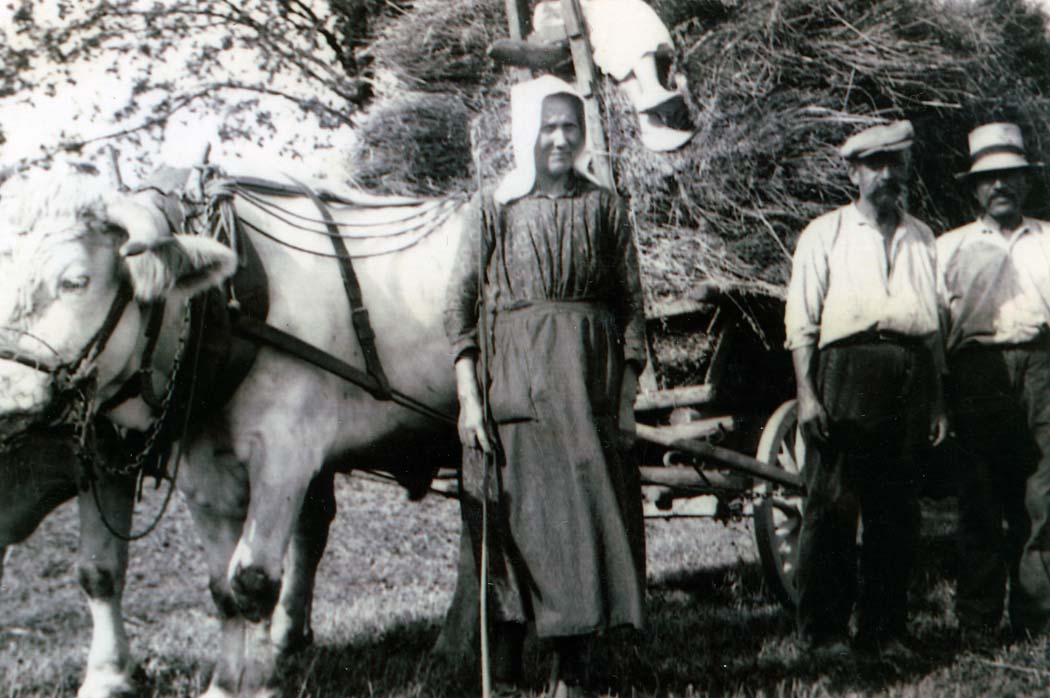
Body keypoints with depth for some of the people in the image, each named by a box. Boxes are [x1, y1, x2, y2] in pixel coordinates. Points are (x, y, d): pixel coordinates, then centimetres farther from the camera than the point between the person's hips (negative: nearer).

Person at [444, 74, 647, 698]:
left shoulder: (605, 208, 7)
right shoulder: (497, 212, 5)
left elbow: (632, 305, 6)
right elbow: (461, 307, 2)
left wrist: (627, 398, 0)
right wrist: (469, 397, -6)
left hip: (589, 379, 1)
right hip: (514, 379, -1)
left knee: (589, 512, -1)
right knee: (512, 518, 1)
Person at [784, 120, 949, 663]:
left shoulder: (921, 239, 20)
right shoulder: (825, 234, 8)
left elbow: (935, 323, 20)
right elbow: (801, 320, 2)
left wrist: (937, 400, 15)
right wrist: (806, 393, -8)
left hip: (910, 374, 4)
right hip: (846, 368, -4)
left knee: (896, 511, 5)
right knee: (831, 507, -5)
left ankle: (885, 631, 12)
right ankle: (824, 632, 1)